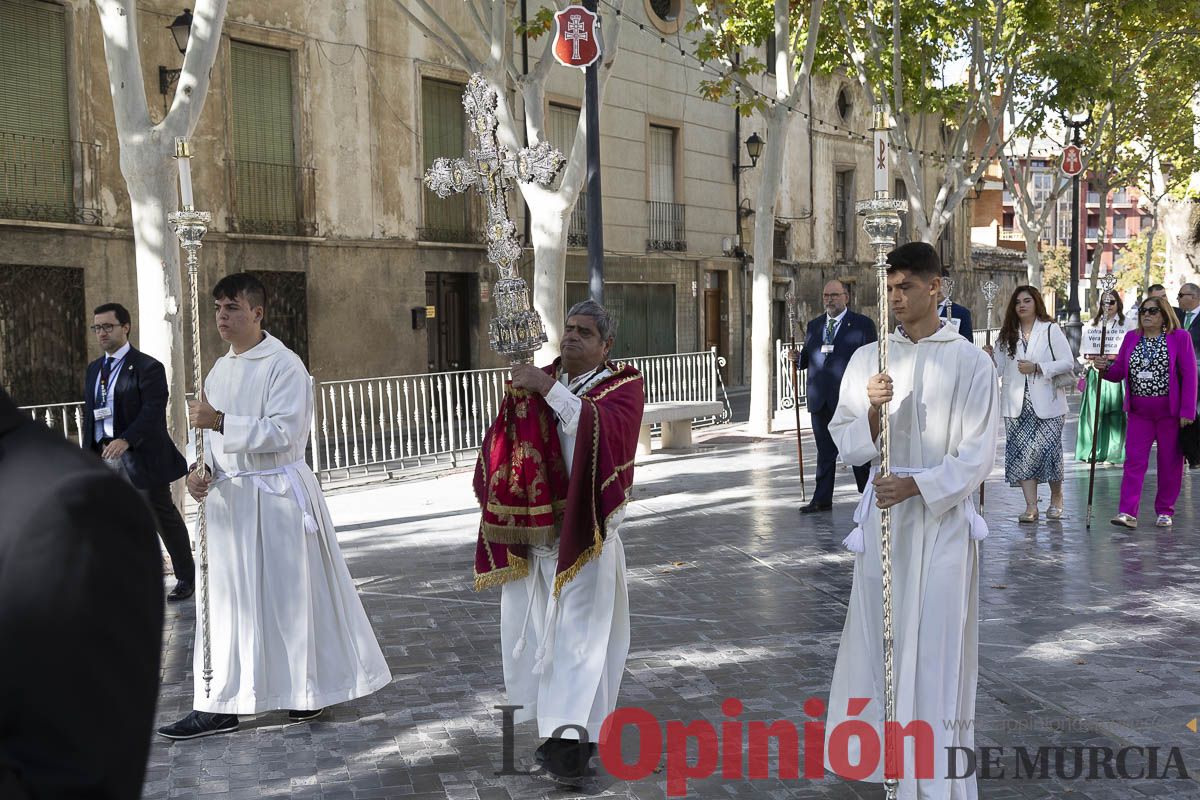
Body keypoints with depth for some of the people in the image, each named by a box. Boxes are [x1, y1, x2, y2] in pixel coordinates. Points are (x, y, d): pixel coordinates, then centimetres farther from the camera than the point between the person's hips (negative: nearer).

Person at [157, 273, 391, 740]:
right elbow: (215, 432, 18)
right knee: (228, 598, 8)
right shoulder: (221, 369, 12)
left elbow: (282, 433, -20)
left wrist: (219, 421, -24)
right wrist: (203, 470, -1)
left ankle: (311, 690, 21)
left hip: (277, 495, -7)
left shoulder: (284, 366, -12)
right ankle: (220, 705, 15)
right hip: (229, 495, 7)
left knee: (291, 592, 3)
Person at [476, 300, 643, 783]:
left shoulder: (622, 385, -1)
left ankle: (571, 737, -7)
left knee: (579, 629, -6)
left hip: (584, 529, -5)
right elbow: (504, 445, 9)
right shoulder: (542, 380, 13)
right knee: (534, 626, 9)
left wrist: (548, 389, -25)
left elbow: (606, 430, -24)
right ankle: (559, 726, 24)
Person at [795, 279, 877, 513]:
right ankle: (822, 499, 14)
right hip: (820, 399, 4)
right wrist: (796, 358, -7)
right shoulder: (814, 325, 15)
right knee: (824, 451, 10)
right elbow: (806, 360, 16)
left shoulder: (862, 324, 1)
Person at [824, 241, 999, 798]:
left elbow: (978, 455, -7)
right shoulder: (868, 359, 5)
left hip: (942, 516, -3)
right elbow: (846, 441, 4)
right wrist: (872, 412, -15)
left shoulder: (970, 362, -5)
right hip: (883, 513, 3)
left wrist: (916, 485, -19)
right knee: (879, 633, 7)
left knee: (938, 640, 1)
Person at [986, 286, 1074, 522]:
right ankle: (1031, 506, 2)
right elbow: (999, 369, 11)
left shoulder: (1051, 330, 1)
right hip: (1017, 405, 4)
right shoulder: (1007, 334, 13)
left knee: (1048, 450, -4)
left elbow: (1068, 363, -5)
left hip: (1046, 404, -3)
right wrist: (989, 359, -9)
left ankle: (1056, 499, 20)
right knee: (1021, 452, -2)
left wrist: (1037, 367, -14)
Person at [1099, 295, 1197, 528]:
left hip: (1170, 412, -3)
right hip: (1139, 411, 3)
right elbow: (1120, 372, 11)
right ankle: (1128, 513, -9)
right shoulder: (1131, 338, 9)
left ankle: (1165, 511, 17)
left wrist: (1187, 411, -12)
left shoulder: (1180, 338, -2)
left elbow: (1189, 375, -6)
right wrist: (1106, 367, -12)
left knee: (1170, 462, 5)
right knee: (1134, 460, -5)